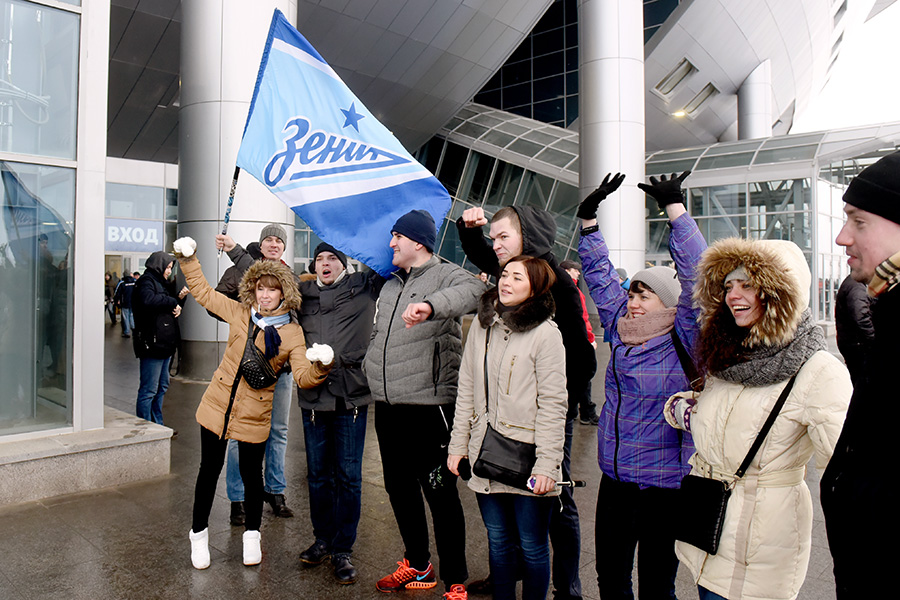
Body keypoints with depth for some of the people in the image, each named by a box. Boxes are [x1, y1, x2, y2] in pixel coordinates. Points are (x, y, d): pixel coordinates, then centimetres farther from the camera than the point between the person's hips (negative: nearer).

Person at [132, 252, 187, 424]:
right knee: (149, 390, -6)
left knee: (162, 387, 16)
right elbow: (149, 300, -28)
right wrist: (172, 302, -15)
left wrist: (179, 298, 10)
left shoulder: (161, 282, 22)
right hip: (152, 344, -10)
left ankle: (158, 425, 25)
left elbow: (170, 309, 28)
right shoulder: (147, 281, -6)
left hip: (164, 344, 10)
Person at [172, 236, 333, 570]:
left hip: (254, 415, -2)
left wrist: (319, 366, -34)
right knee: (209, 470, 12)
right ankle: (199, 534, 33)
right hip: (217, 405, 2)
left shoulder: (292, 333, -5)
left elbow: (303, 376, -13)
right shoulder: (238, 313, 2)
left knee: (251, 474, 9)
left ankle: (252, 535, 33)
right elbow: (203, 292, 14)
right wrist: (188, 260, 7)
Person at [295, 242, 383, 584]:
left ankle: (343, 549, 18)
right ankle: (323, 539, 31)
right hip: (313, 397, 3)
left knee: (348, 476, 4)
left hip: (351, 397, -3)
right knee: (318, 473, 14)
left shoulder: (364, 287, 5)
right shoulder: (302, 293, 12)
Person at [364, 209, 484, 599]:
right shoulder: (390, 284, 18)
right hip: (388, 406, 8)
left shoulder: (444, 275, -7)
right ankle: (418, 566, 36)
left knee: (440, 493, -1)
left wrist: (431, 305, -48)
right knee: (399, 487, 17)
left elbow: (471, 290, -32)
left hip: (430, 406, -8)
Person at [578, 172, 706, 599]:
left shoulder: (683, 343, -11)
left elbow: (695, 278, -21)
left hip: (664, 484, -5)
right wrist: (588, 219, 8)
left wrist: (674, 208, -22)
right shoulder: (623, 331, 3)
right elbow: (599, 275, 10)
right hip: (615, 478, 5)